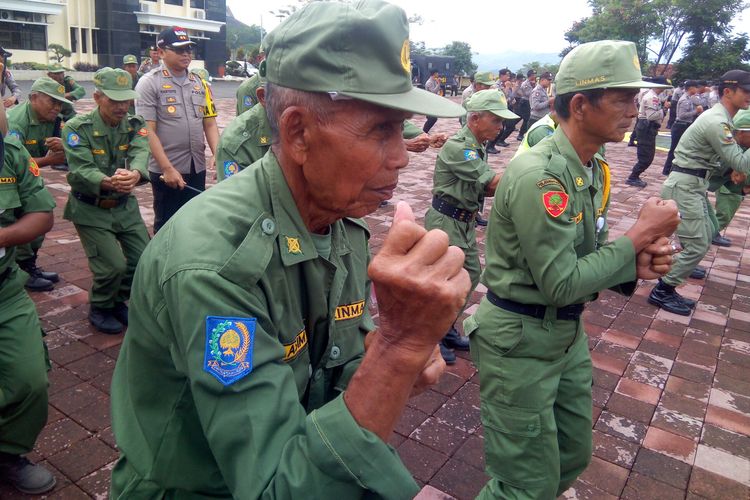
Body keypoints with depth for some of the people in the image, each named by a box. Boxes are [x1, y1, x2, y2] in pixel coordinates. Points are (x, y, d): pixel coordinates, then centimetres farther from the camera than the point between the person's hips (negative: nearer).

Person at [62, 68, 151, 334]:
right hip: (90, 209, -4)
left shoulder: (135, 125, -4)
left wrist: (135, 174, -49)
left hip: (125, 205, 4)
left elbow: (140, 154, -24)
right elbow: (81, 171, -27)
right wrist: (108, 183, -50)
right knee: (113, 266, -14)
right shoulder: (78, 128, -15)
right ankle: (99, 309, 17)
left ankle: (119, 301, 27)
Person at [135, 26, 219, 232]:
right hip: (166, 171, -4)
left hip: (197, 168, 5)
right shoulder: (149, 83, -5)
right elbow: (147, 131, -10)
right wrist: (168, 168, -17)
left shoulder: (199, 83, 10)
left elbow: (210, 124, 10)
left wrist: (218, 156, -7)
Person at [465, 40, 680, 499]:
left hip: (569, 332, 9)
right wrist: (642, 234, -17)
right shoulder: (538, 176, -24)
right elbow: (562, 284, -25)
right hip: (519, 341, -9)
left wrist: (637, 260, -10)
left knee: (574, 457, 23)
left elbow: (587, 256, 10)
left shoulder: (595, 170, 5)